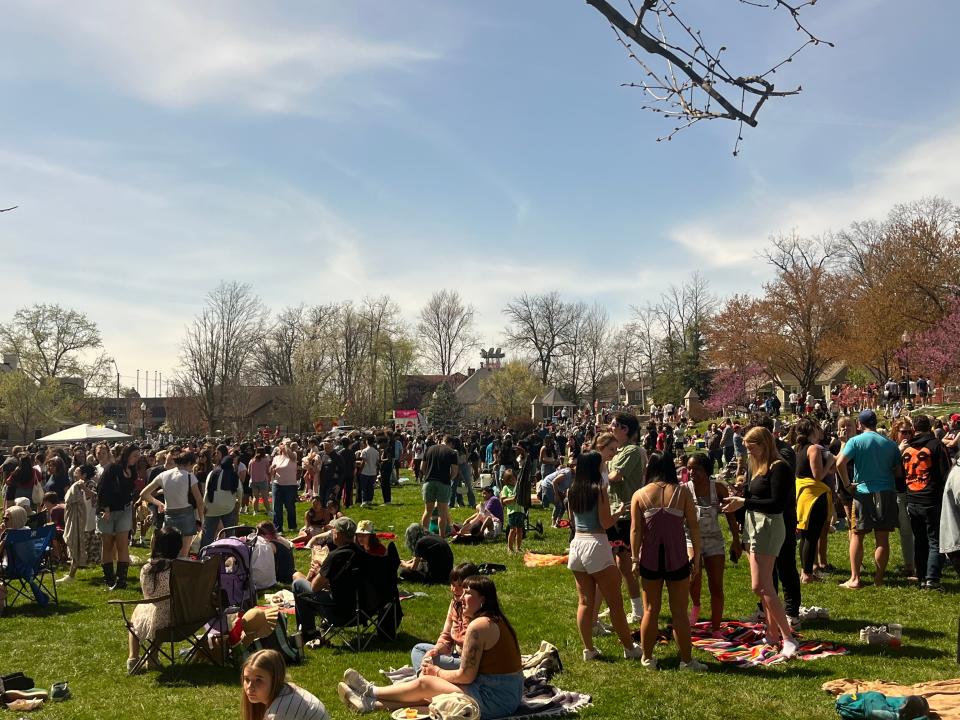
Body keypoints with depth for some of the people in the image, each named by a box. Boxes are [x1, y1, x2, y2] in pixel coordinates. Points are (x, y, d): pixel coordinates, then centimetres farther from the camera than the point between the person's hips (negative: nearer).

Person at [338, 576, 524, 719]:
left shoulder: (478, 626, -19)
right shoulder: (495, 620, 11)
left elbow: (465, 676, -16)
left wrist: (438, 672, 1)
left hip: (495, 701, -9)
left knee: (424, 683, 0)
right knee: (428, 692, 10)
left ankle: (371, 692, 17)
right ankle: (373, 703, 17)